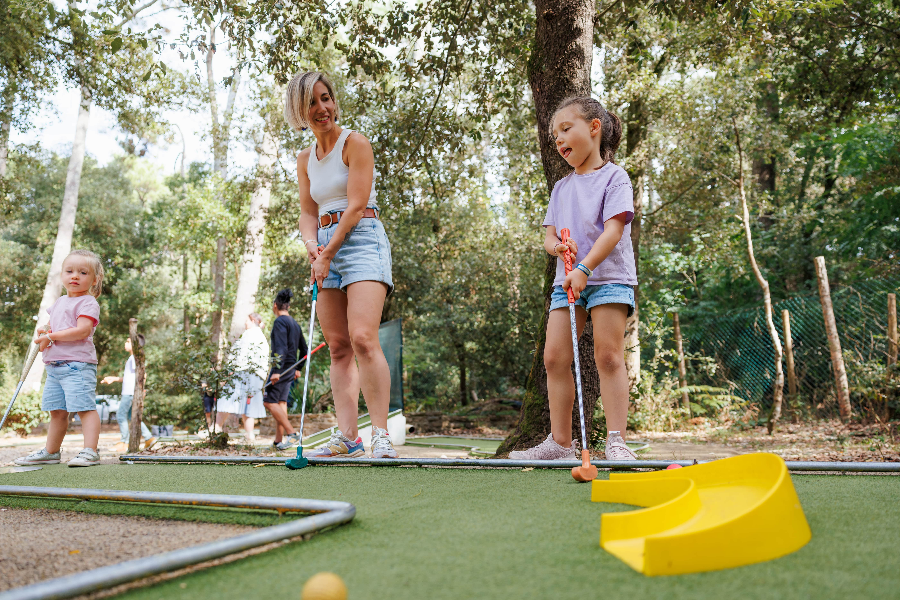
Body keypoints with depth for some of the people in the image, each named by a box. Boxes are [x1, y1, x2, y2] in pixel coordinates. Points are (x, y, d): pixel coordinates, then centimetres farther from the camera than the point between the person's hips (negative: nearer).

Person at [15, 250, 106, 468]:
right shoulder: (59, 302, 20)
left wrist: (51, 337, -15)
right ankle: (50, 452, 26)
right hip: (54, 366, 9)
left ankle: (90, 452, -13)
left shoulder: (88, 303, -6)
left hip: (77, 364, -9)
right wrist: (43, 330, 6)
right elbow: (52, 325, 31)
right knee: (57, 410, 16)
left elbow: (82, 330, -19)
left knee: (85, 407, -12)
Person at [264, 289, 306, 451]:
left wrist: (276, 370, -24)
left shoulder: (280, 322, -9)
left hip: (282, 368, -9)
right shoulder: (295, 324, 17)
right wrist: (298, 369, 28)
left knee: (269, 402, -7)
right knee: (281, 403, 10)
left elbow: (281, 347, -20)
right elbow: (304, 350, 22)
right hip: (291, 369, 9)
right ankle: (278, 441, 10)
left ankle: (292, 433, -14)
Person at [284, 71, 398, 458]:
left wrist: (328, 253, -12)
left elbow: (356, 206, -9)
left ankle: (380, 433, -15)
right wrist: (312, 246, -6)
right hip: (325, 248, 7)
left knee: (362, 338, -20)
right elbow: (307, 212, 15)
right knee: (337, 346, 1)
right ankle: (347, 435, 3)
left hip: (361, 240, -6)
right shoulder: (305, 160, 17)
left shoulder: (355, 143, -2)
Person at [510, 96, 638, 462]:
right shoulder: (561, 187, 19)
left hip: (609, 277, -6)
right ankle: (560, 442, 7)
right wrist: (557, 246, -8)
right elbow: (549, 236, 17)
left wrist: (584, 268, -24)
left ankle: (616, 442, -4)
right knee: (554, 357, -1)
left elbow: (613, 230, -13)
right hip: (567, 280, 6)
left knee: (608, 356, -10)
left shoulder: (614, 176, -1)